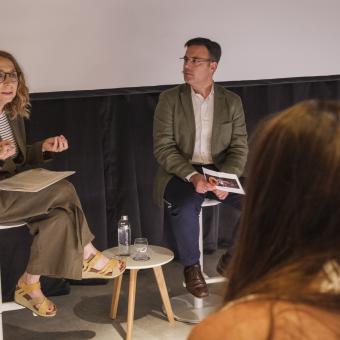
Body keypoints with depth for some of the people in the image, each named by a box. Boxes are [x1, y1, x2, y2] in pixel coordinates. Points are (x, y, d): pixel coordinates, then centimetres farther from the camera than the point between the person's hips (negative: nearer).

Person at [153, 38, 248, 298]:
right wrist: (192, 176, -22)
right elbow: (163, 149, -7)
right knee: (186, 207, -35)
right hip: (180, 172, -2)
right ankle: (191, 267, -9)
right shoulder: (170, 99, -1)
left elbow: (239, 148, 2)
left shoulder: (232, 101, 6)